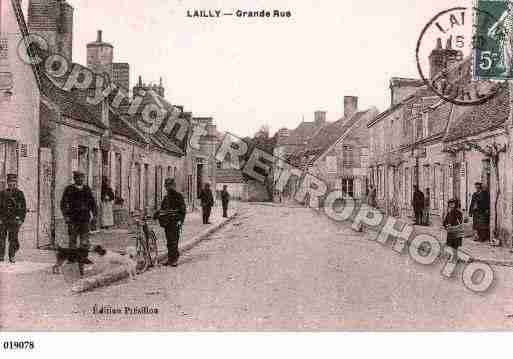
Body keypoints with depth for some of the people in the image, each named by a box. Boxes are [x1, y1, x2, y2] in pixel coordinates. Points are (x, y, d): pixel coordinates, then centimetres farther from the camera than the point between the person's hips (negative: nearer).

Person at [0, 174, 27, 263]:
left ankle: (12, 257, 8)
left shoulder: (20, 194, 3)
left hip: (15, 220, -2)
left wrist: (22, 219, -3)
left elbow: (24, 208, 4)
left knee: (13, 239, 0)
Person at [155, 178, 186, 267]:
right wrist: (157, 214, 4)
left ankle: (174, 259, -8)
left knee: (174, 241, -11)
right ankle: (170, 259, 14)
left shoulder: (179, 196, -1)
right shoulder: (166, 197, 19)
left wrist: (180, 220, -16)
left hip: (175, 222, -6)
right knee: (169, 241, 8)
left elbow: (183, 210, -5)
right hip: (167, 222, 6)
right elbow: (162, 209, 24)